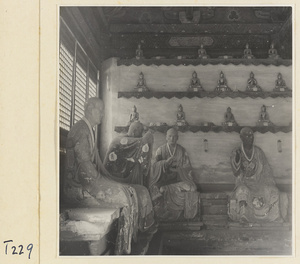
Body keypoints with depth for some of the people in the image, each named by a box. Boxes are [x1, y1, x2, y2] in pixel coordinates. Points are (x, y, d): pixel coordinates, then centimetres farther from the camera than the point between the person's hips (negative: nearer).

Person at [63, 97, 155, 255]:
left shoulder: (89, 130, 20)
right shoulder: (81, 130, -14)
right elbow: (84, 163, -21)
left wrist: (109, 179, 11)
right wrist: (102, 181, -14)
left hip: (90, 181, 10)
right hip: (79, 187, -10)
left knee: (133, 192, 2)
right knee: (127, 198, -15)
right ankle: (122, 250, -6)